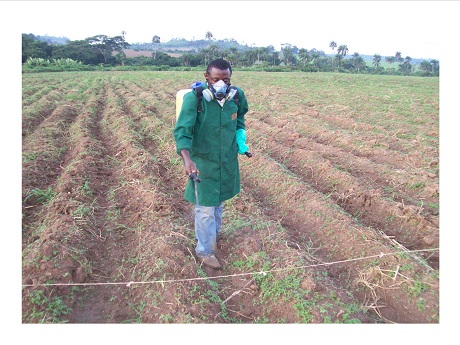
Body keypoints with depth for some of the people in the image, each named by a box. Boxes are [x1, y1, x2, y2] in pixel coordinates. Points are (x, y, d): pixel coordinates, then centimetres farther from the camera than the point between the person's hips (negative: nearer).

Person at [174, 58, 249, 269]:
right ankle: (204, 250, 24)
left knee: (219, 201, 23)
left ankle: (214, 233, 50)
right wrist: (186, 158, -42)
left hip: (228, 160, 5)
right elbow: (182, 129, -28)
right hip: (203, 161, -5)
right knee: (206, 207, 4)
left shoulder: (236, 95, -7)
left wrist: (241, 136, 2)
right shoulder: (194, 97, -21)